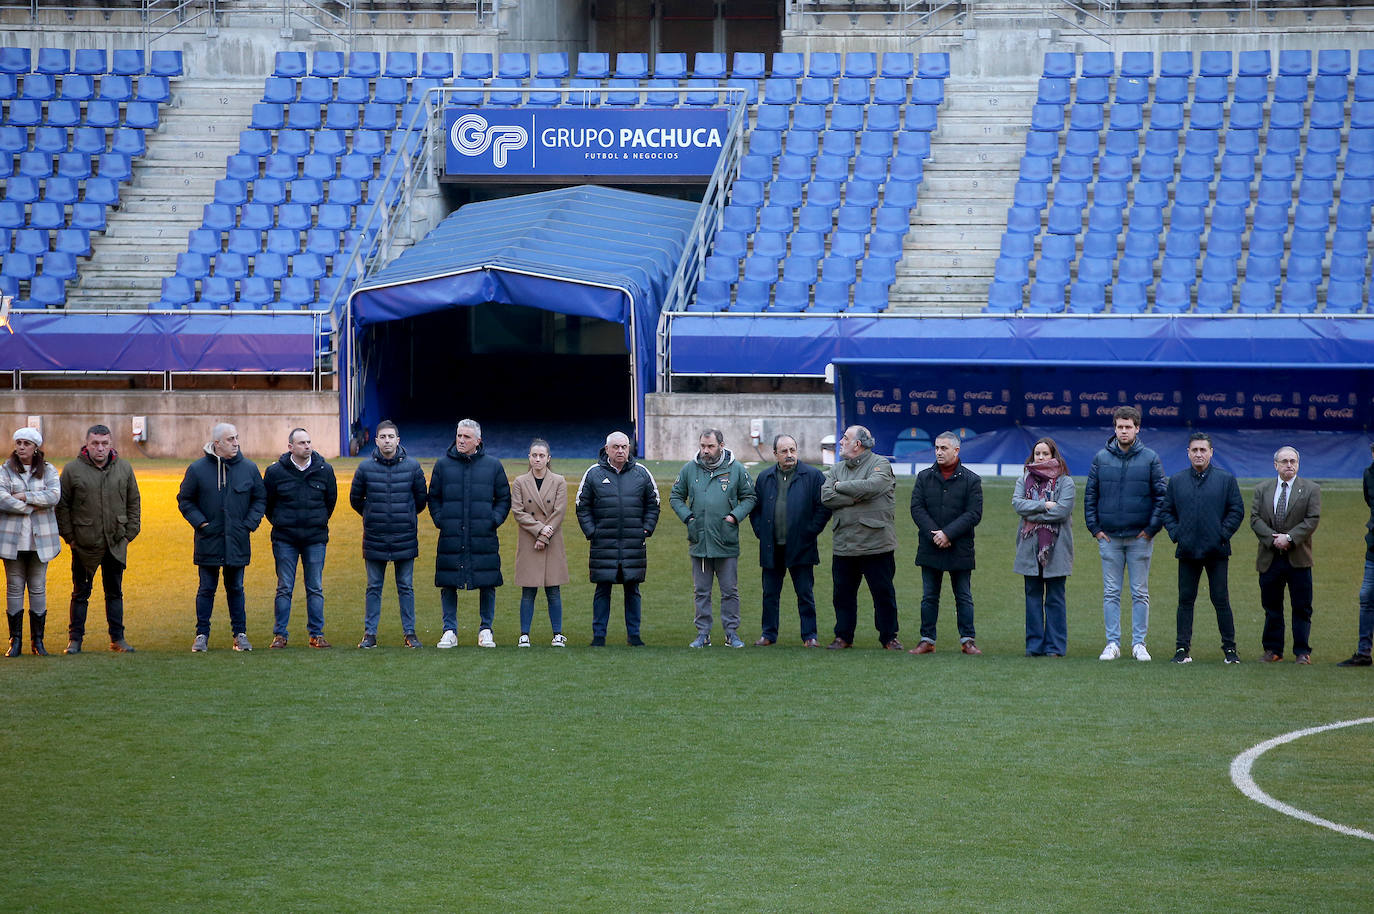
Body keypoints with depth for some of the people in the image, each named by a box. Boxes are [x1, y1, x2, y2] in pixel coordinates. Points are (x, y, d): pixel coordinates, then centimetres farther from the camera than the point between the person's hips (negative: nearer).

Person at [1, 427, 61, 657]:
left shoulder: (49, 471, 7)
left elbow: (54, 496, -10)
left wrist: (25, 497, -14)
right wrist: (33, 507, -11)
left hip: (40, 539, 0)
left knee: (38, 588, 1)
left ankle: (38, 640, 7)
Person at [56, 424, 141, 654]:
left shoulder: (124, 469, 5)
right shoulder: (73, 470, -3)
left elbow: (134, 503, 12)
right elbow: (62, 506, 1)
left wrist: (129, 533, 5)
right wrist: (69, 536, -3)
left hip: (116, 544, 2)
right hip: (84, 544, -2)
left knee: (115, 592, 9)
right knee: (81, 592, 4)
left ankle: (117, 638, 15)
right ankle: (75, 639, 11)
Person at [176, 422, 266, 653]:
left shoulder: (249, 469, 3)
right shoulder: (198, 469, -2)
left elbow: (260, 499, 12)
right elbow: (185, 500, 5)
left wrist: (250, 523, 0)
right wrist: (200, 522, -6)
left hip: (238, 542, 2)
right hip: (209, 540, -2)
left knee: (235, 589, 9)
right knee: (207, 589, 3)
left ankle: (240, 634, 16)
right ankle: (202, 635, 10)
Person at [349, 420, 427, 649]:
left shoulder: (412, 467, -1)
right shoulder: (365, 468, -2)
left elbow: (421, 498, 11)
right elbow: (355, 499, 11)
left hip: (405, 538, 0)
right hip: (374, 539, 0)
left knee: (406, 587, 6)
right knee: (374, 588, 6)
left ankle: (410, 632, 11)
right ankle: (370, 633, 10)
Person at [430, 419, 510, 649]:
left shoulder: (493, 466, 6)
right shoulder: (443, 465, 7)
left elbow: (504, 499, 13)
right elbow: (434, 498, 14)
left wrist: (494, 520, -2)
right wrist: (440, 520, -1)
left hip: (484, 538, 0)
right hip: (451, 537, 0)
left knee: (487, 585, 2)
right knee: (448, 586, 0)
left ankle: (486, 630, 13)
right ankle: (449, 631, 8)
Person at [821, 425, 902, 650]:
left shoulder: (881, 464, -1)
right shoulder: (837, 469, 14)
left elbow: (872, 486, -21)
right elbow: (826, 496, -1)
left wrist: (841, 486, -8)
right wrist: (854, 498, -14)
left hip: (876, 545, -5)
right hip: (843, 545, 5)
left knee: (883, 593, 2)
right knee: (842, 593, 8)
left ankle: (889, 637, 12)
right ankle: (843, 637, 18)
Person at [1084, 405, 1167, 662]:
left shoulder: (1150, 459, 1)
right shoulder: (1101, 458, 5)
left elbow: (1162, 496, 3)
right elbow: (1090, 495, 9)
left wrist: (1152, 528, -5)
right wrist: (1095, 528, 1)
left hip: (1140, 537, -1)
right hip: (1109, 537, 1)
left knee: (1140, 593, 3)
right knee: (1111, 593, 3)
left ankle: (1139, 643, 9)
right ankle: (1112, 643, 7)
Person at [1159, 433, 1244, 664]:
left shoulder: (1226, 480, 4)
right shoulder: (1176, 481, 10)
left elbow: (1237, 511, 2)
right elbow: (1166, 511, 13)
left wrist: (1222, 535, -7)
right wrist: (1175, 534, -1)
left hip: (1216, 551, -2)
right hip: (1187, 550, 2)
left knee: (1221, 600, -1)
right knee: (1185, 600, 2)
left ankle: (1229, 648, 5)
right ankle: (1183, 648, 5)